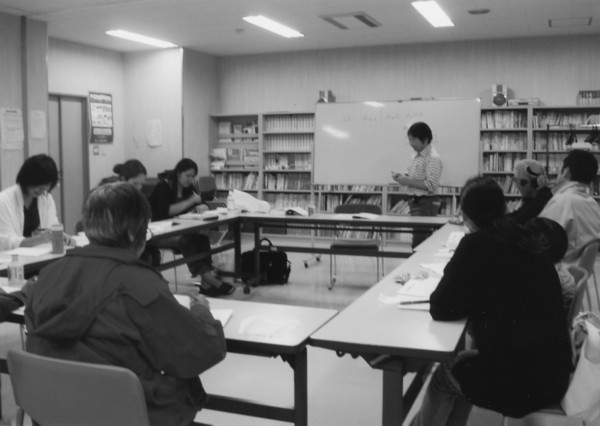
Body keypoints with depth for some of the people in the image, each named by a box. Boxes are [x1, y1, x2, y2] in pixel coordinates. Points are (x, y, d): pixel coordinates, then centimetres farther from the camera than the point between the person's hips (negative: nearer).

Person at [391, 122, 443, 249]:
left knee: (419, 243, -9)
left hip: (426, 203, -9)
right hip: (415, 201, 9)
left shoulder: (433, 158, -15)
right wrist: (402, 177, 2)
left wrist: (408, 181, -21)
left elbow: (431, 186, -21)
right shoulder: (416, 155, 12)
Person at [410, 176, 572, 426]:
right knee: (463, 363, 28)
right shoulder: (523, 239, 7)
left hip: (519, 378, -7)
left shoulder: (477, 244, -14)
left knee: (444, 374, 18)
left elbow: (442, 308, -10)